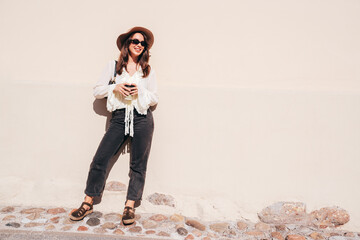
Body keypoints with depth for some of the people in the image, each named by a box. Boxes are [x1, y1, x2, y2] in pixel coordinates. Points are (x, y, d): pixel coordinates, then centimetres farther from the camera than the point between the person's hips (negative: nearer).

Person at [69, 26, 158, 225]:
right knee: (100, 159, -4)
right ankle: (88, 203, 11)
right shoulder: (113, 66, 9)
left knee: (138, 165, 2)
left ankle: (130, 206, 14)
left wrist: (140, 91, -8)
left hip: (142, 119, 0)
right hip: (119, 118, 0)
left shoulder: (148, 71, 11)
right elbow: (97, 91, 6)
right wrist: (116, 87, -10)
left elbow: (155, 99, 10)